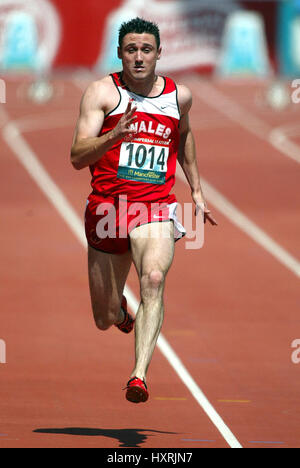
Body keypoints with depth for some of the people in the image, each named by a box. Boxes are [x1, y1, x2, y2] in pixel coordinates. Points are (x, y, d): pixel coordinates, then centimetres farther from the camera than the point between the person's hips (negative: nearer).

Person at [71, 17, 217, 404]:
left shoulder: (179, 96, 8)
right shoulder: (102, 92, -4)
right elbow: (77, 157, -13)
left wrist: (196, 190, 30)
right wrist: (114, 136, -31)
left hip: (156, 210, 0)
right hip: (107, 208, 0)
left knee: (154, 279, -31)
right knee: (105, 320, 11)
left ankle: (140, 373, -39)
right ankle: (120, 309, 50)